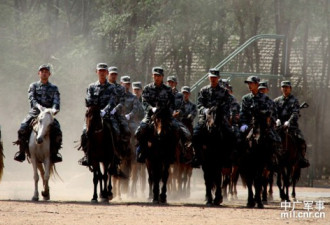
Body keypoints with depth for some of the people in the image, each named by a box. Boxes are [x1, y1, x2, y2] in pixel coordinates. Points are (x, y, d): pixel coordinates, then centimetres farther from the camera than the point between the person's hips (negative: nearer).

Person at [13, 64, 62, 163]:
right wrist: (38, 106, -27)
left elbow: (56, 100, -2)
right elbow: (32, 99, -5)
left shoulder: (53, 88, 14)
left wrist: (55, 108, -25)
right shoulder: (33, 86, 12)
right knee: (23, 128, -24)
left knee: (57, 130, -26)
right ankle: (21, 152, -13)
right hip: (34, 113, 0)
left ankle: (54, 153, -13)